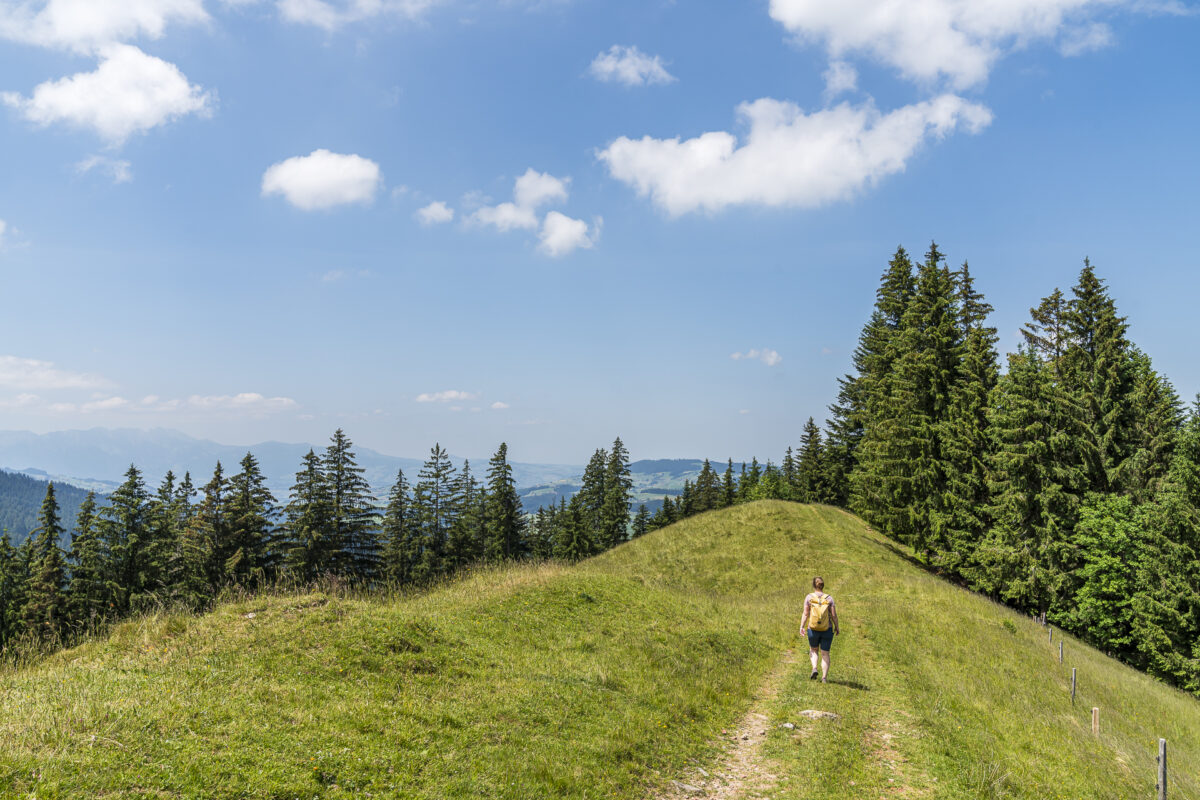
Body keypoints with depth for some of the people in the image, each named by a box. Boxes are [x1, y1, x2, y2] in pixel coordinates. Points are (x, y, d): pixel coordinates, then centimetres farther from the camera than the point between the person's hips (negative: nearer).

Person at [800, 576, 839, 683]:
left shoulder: (809, 597, -6)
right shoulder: (829, 598, -5)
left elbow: (806, 614, -7)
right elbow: (834, 615, -4)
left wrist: (802, 627, 1)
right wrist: (836, 627, 9)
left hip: (813, 630, 0)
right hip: (827, 630, 0)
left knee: (813, 649, 24)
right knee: (825, 654, 11)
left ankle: (814, 668, 2)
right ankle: (824, 678, 7)